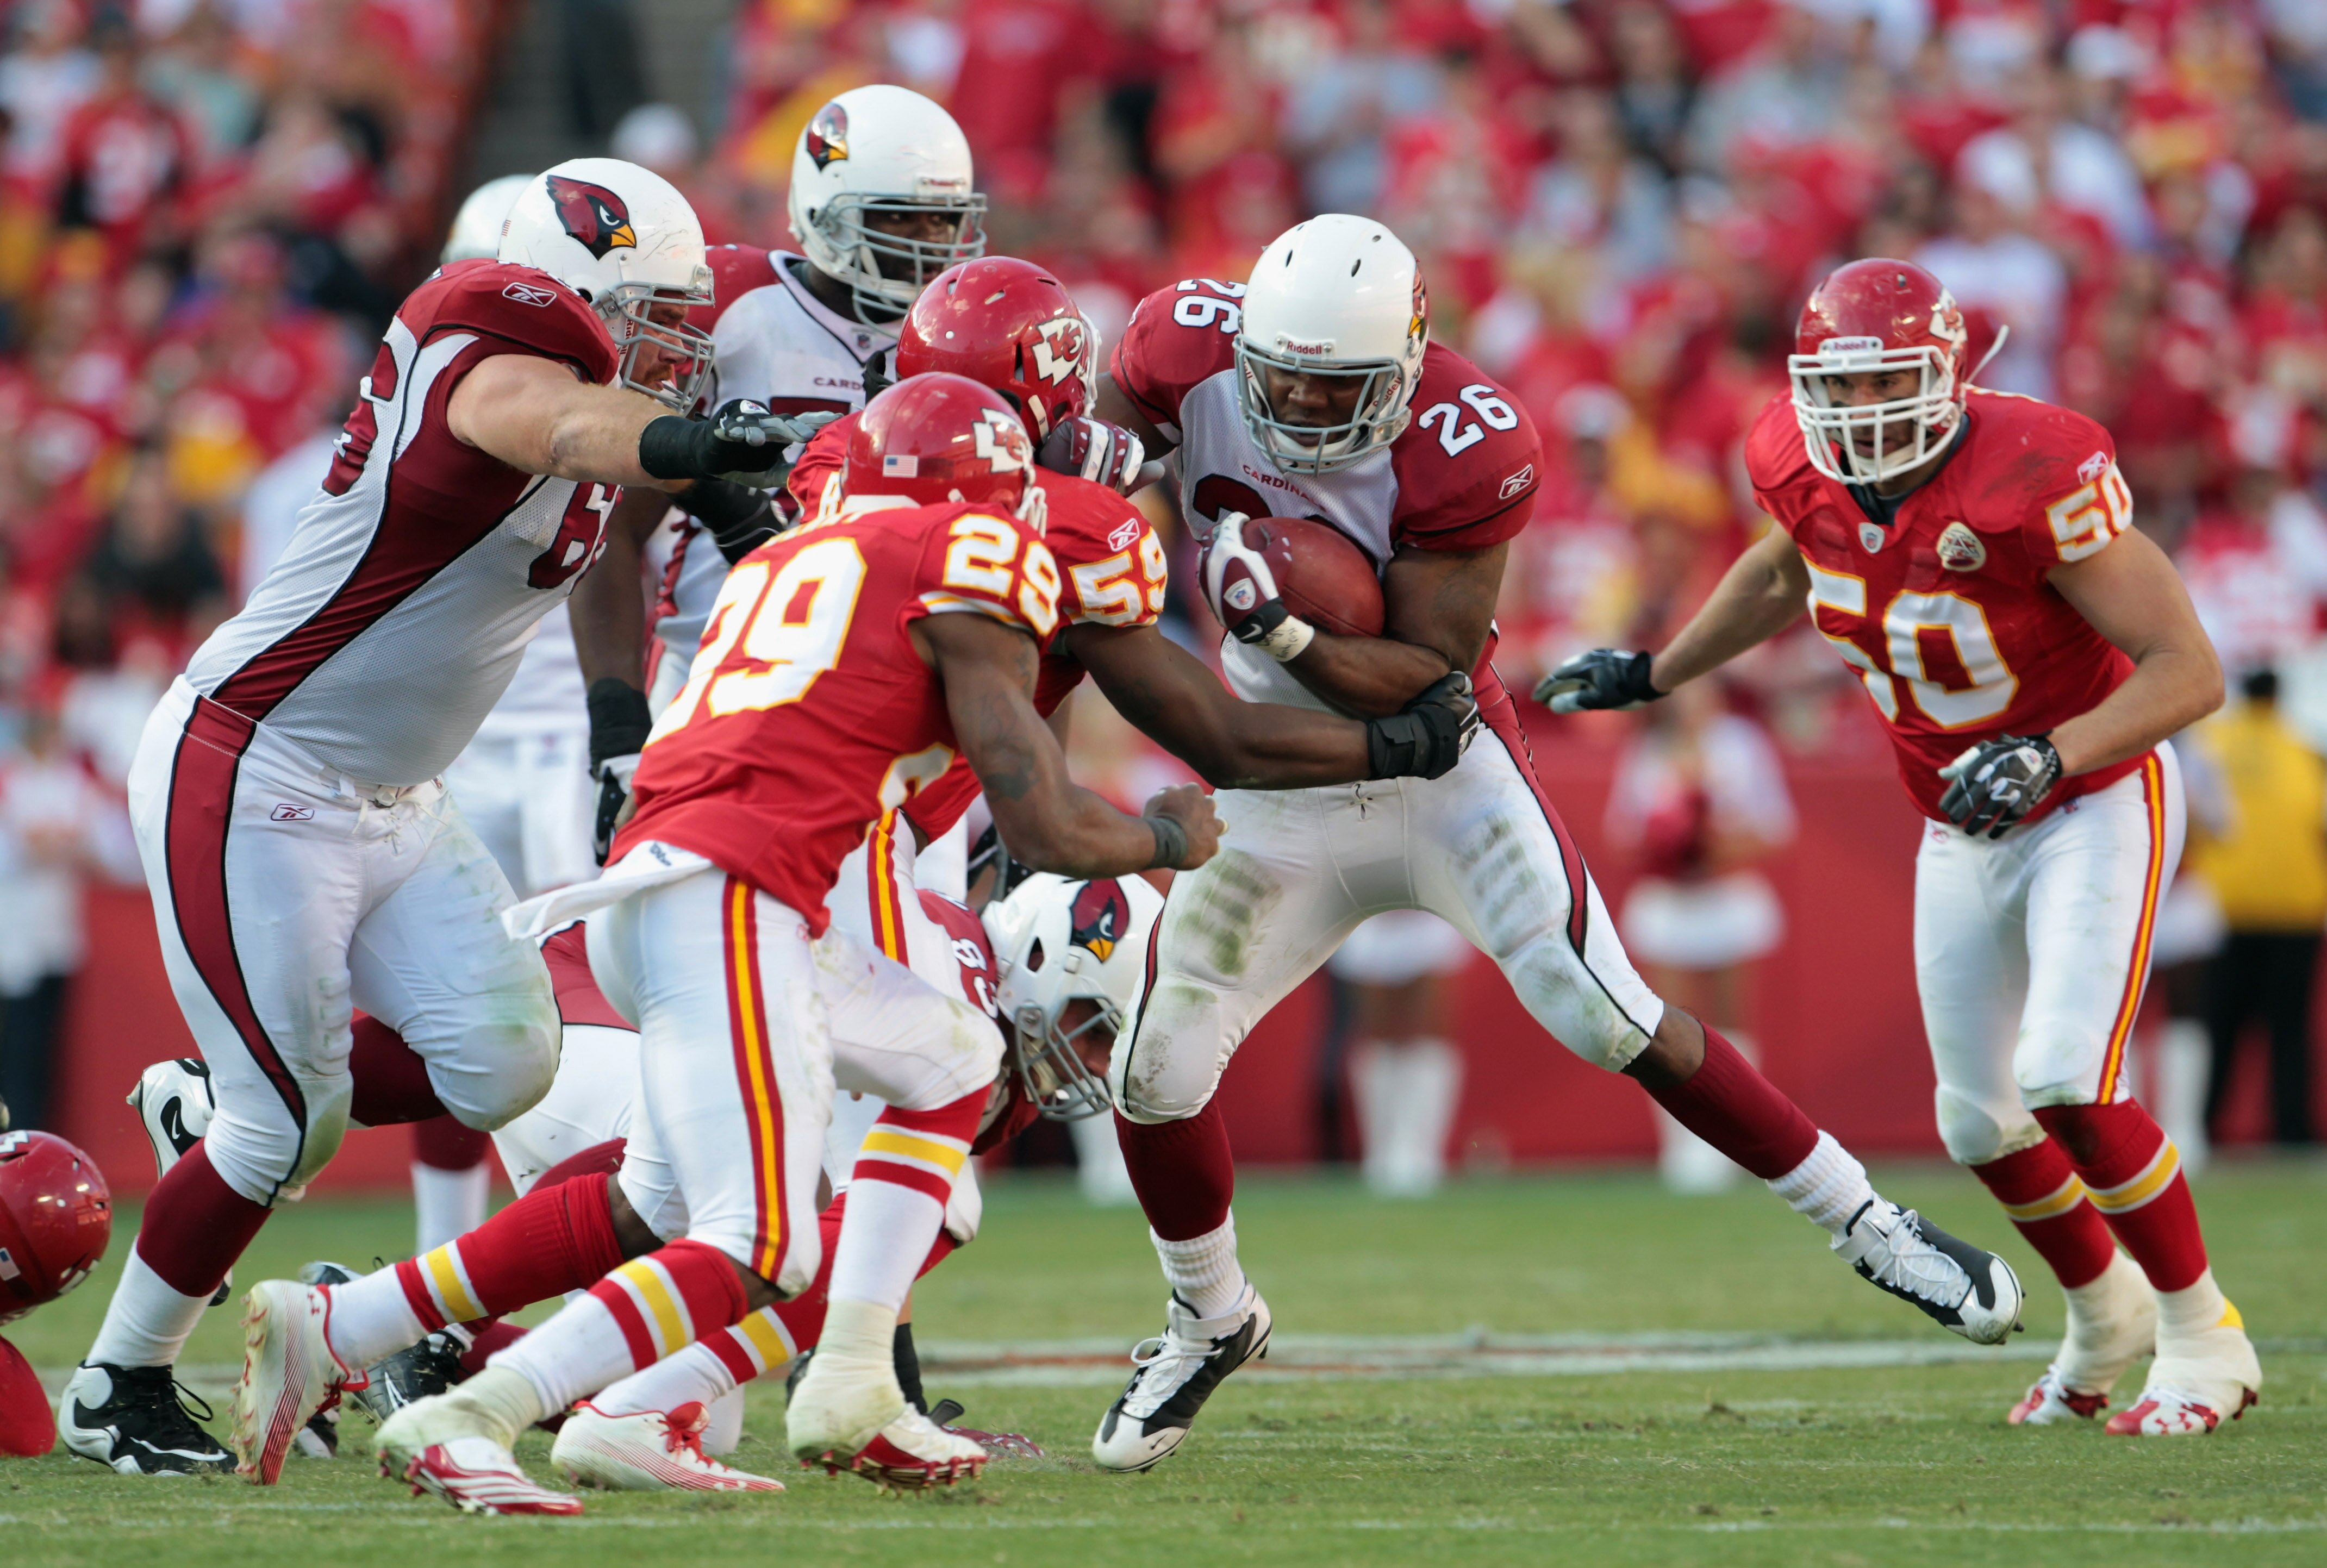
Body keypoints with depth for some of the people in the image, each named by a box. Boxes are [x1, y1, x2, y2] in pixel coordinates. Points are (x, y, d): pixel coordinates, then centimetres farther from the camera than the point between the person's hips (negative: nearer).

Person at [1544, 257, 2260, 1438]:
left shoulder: (2037, 478, -30)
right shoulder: (1804, 470, -11)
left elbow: (2189, 670, -27)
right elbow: (1783, 572, 16)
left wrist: (2046, 756, -38)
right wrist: (1655, 674, 22)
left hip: (2096, 802, -6)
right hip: (1962, 834, 6)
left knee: (2067, 1083, -21)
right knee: (1983, 1124, 10)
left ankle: (2203, 1340, -2)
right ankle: (2105, 1318, 37)